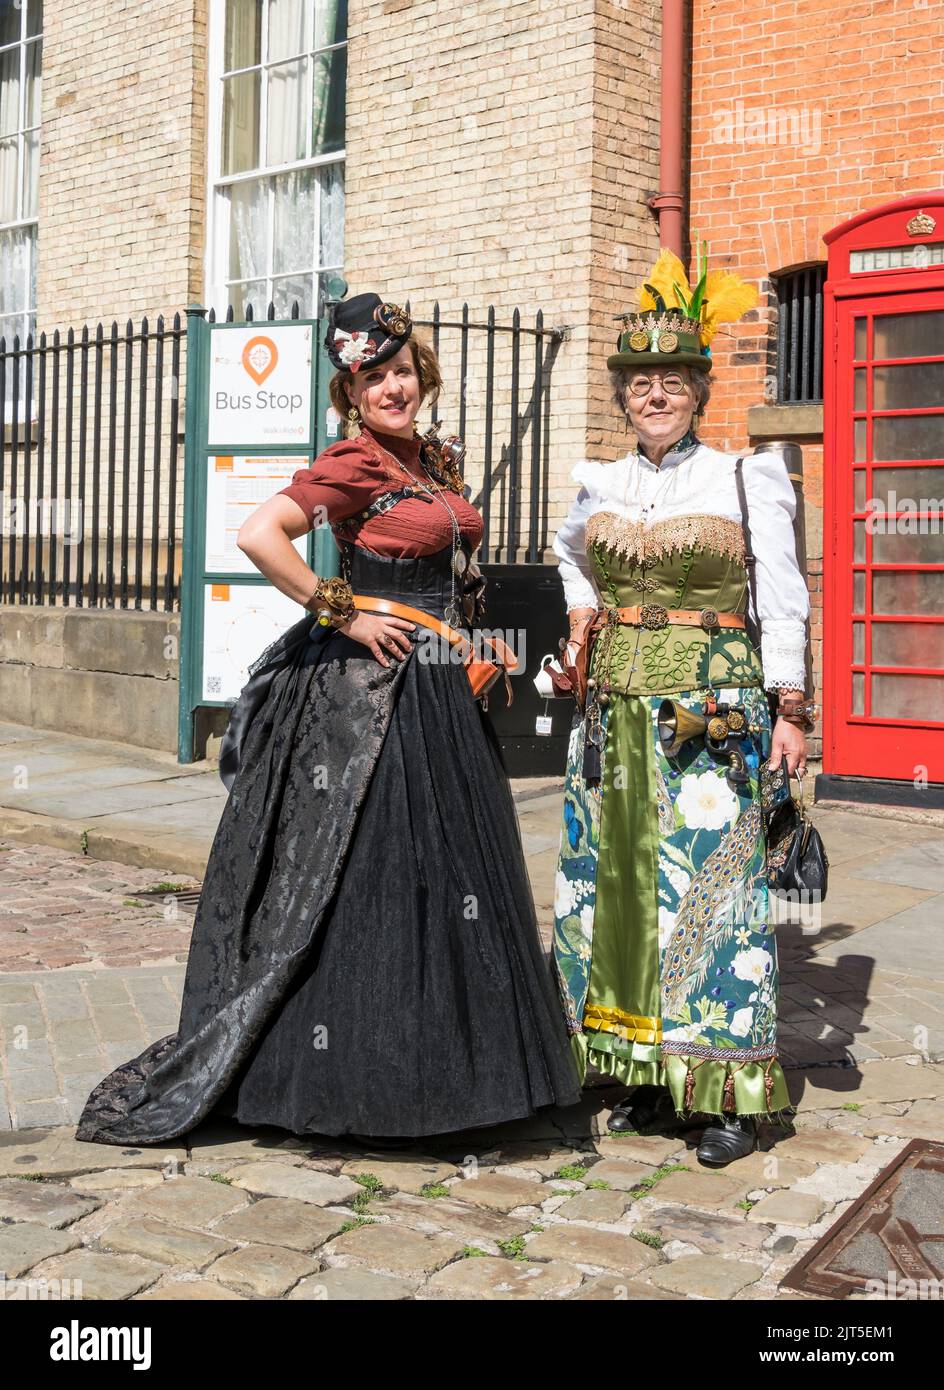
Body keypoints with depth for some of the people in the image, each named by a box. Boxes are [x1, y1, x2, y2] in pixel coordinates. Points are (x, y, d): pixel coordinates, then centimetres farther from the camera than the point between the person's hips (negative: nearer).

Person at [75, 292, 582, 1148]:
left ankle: (430, 1072, 22)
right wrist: (343, 612, -19)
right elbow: (258, 534, -24)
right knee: (365, 876, -5)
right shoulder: (353, 465, -10)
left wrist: (472, 649, 15)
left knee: (444, 869, 11)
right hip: (370, 690, -9)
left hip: (442, 691, 9)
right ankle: (356, 1080, 6)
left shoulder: (438, 462, 14)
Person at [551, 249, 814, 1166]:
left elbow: (781, 604, -1)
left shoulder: (746, 479, -1)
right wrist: (580, 614, 14)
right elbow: (571, 555, 32)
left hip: (714, 709, -4)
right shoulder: (600, 485, 10)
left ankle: (731, 1091, 4)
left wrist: (789, 711, -7)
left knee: (711, 885, -6)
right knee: (618, 881, 6)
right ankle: (648, 1076, 18)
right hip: (617, 707, 5)